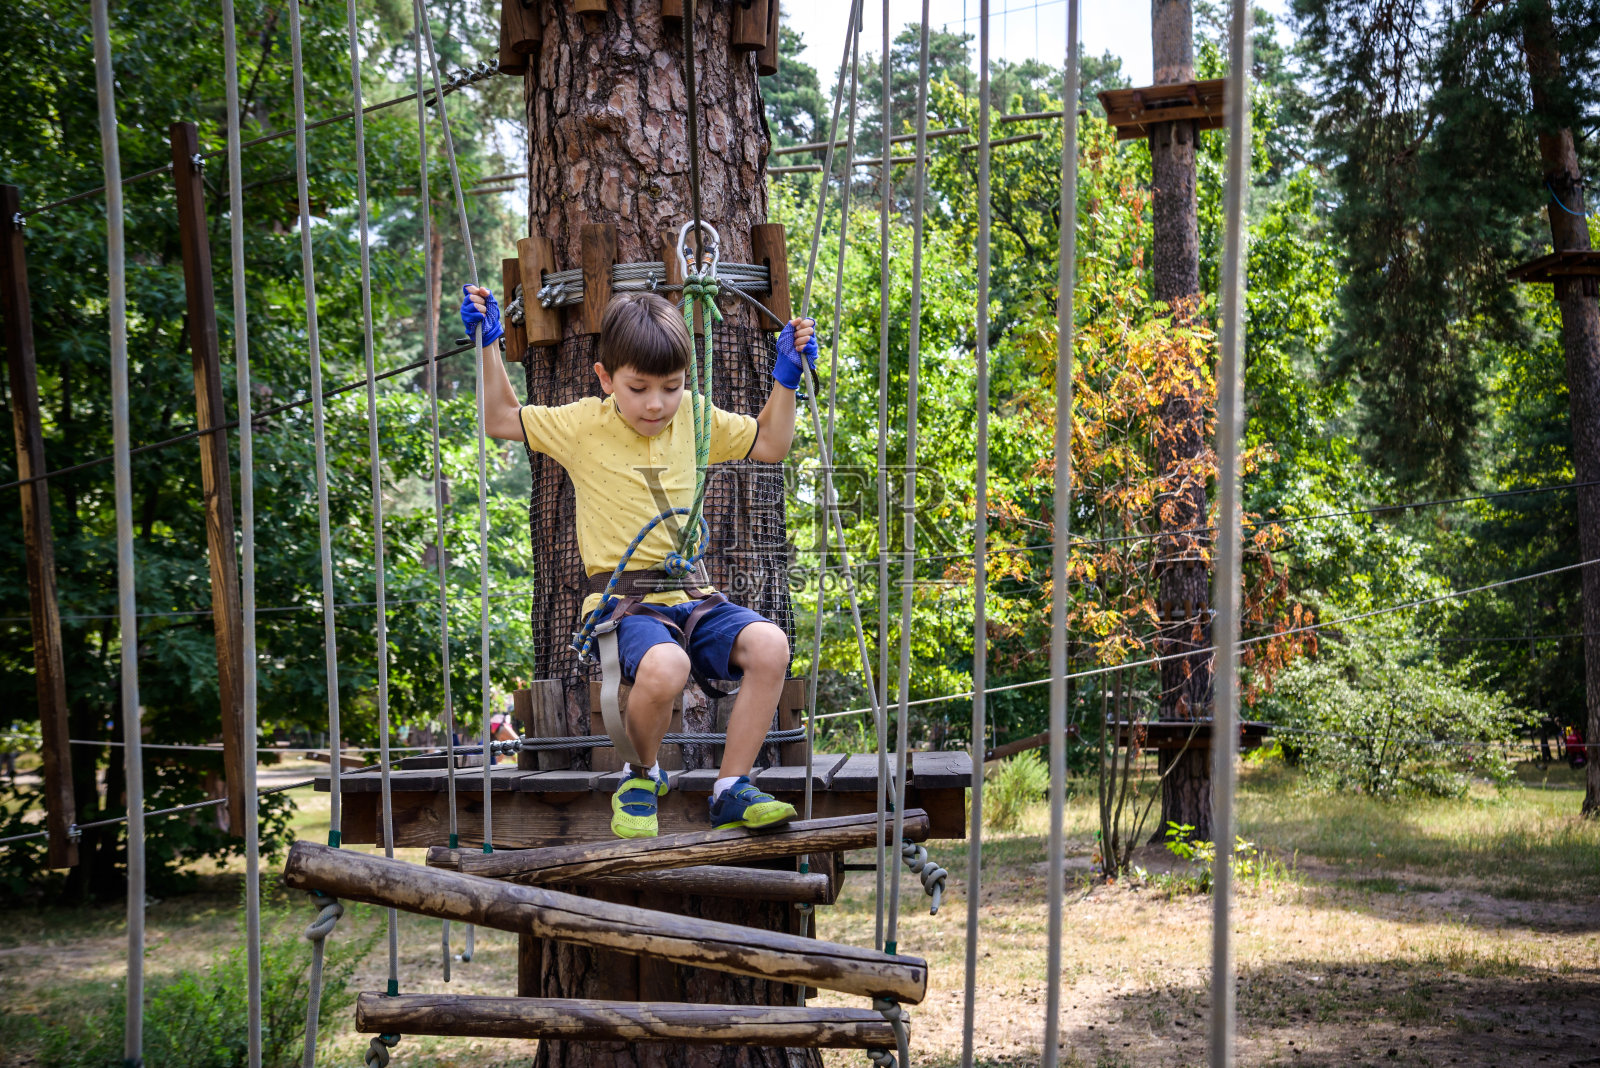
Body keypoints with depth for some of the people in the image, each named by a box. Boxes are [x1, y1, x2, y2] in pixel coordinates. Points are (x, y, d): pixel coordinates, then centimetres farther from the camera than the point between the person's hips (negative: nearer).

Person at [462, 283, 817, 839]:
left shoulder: (695, 420, 12)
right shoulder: (584, 425, 3)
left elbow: (770, 444, 24)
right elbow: (501, 420, 11)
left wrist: (786, 376, 13)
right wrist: (488, 344, 3)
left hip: (691, 594, 4)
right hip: (622, 601, -4)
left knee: (769, 645, -26)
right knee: (663, 667, -38)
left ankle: (731, 791, -12)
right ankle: (641, 774, -4)